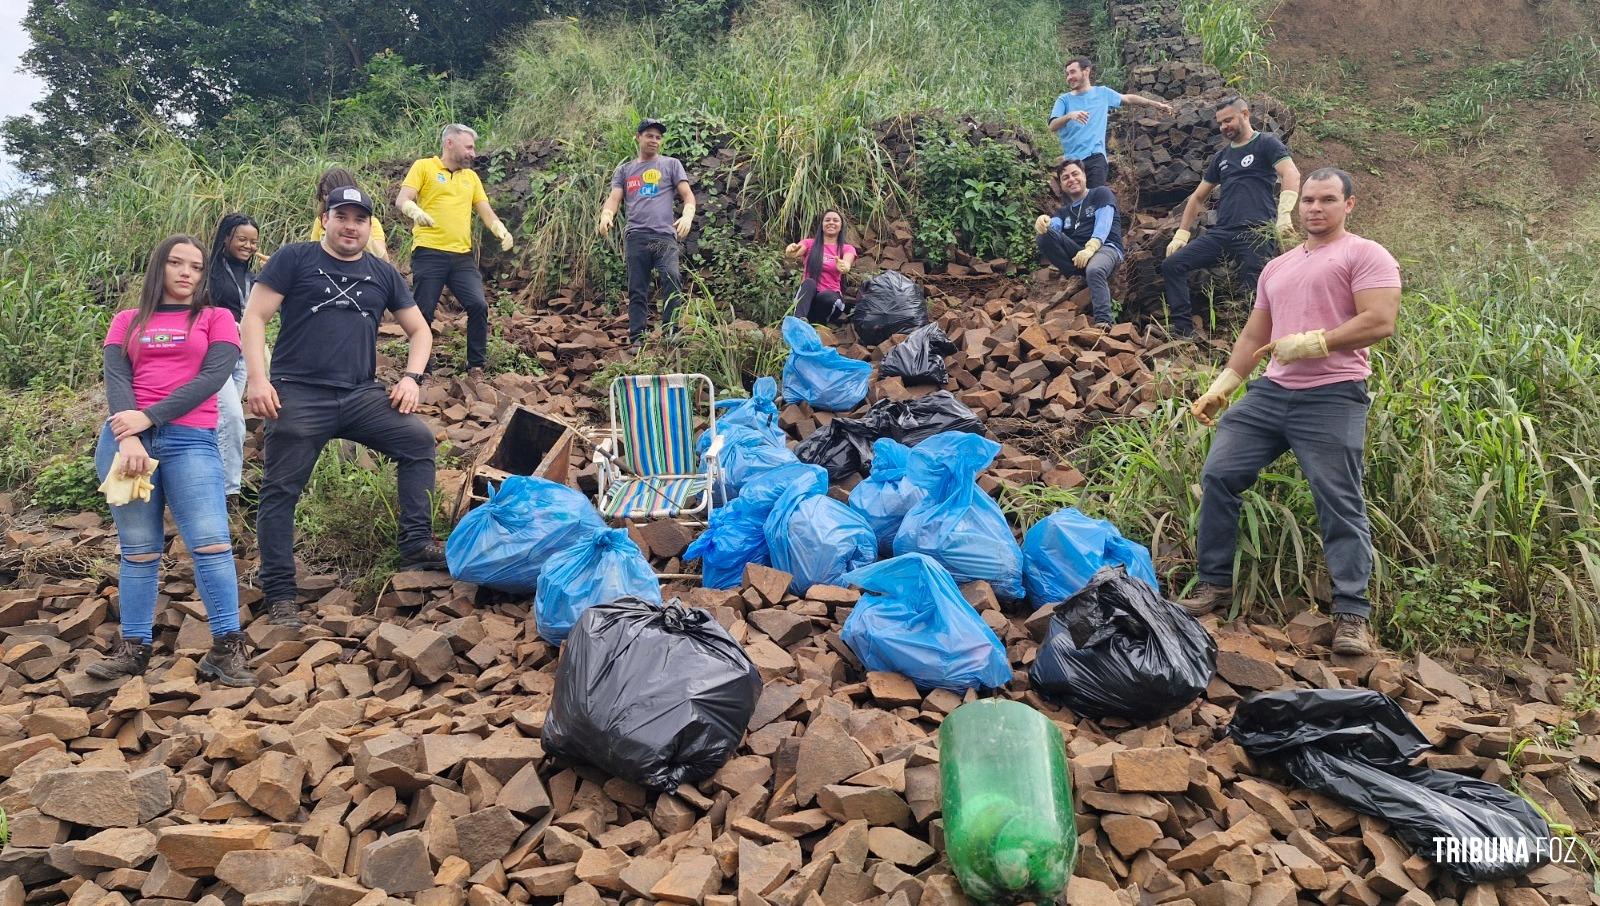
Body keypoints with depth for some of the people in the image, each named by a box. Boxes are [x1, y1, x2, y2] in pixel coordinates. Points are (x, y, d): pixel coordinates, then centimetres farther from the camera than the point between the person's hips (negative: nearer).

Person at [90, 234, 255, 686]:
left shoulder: (216, 319, 12)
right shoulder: (127, 322, 19)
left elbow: (212, 377, -2)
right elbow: (115, 379, 4)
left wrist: (148, 417, -11)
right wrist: (128, 438, -13)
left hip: (190, 441, -2)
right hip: (126, 439, 2)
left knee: (211, 542, -14)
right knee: (138, 548, 4)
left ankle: (226, 648, -13)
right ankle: (135, 647, 9)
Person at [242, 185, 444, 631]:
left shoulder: (382, 273, 13)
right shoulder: (294, 259, 3)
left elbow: (419, 330, 18)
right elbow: (254, 317, -1)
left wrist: (411, 378, 1)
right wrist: (257, 379, -12)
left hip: (361, 394, 3)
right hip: (299, 397, -3)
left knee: (419, 440, -13)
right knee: (281, 491, -2)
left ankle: (417, 546, -7)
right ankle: (279, 596, 7)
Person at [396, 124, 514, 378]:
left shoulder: (471, 176, 19)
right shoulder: (424, 167, 4)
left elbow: (486, 212, 16)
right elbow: (402, 200, -5)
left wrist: (502, 231, -5)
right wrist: (415, 211, -28)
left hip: (463, 256, 4)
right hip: (429, 253, -4)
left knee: (478, 305, -10)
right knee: (424, 312, -2)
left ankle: (476, 367, 1)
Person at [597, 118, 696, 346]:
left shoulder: (671, 164, 14)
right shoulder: (624, 170, 20)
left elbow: (688, 195, 6)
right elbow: (614, 199, 10)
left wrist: (687, 216, -16)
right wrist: (606, 216, -13)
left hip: (665, 235, -2)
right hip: (636, 235, 2)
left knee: (672, 279, -23)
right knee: (637, 291, 2)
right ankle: (637, 339, 5)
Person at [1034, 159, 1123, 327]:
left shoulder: (1101, 194, 9)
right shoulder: (1064, 210, 23)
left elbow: (1103, 224, -8)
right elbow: (1053, 226, 0)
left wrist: (1090, 249, -28)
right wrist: (1042, 223, -27)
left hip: (1105, 248, -4)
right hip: (1075, 252, 5)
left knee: (1094, 270, -40)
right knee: (1045, 236, -20)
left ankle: (1103, 323, -45)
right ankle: (1083, 276, -24)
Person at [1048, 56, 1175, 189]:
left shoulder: (1102, 93, 12)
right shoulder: (1064, 100, 7)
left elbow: (1128, 99, 27)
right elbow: (1053, 126, -7)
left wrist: (1157, 104, 31)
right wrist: (1069, 116, -27)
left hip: (1095, 157, -1)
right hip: (1071, 159, 1)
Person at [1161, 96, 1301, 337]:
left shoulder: (1266, 144, 4)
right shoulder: (1221, 157, 23)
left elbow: (1291, 174, -13)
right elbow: (1198, 197, 28)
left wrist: (1284, 215, -28)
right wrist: (1181, 234, 19)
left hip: (1257, 234, -6)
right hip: (1221, 233, 6)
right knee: (1172, 264, -8)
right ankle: (1183, 330, -11)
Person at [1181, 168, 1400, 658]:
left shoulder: (1365, 255, 1)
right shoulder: (1277, 268, 23)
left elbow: (1380, 321, -12)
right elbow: (1253, 337, 24)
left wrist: (1312, 343, -15)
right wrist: (1221, 387, 16)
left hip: (1332, 398, -6)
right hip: (1270, 392, 7)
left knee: (1340, 506, -5)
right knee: (1217, 476, 0)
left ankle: (1352, 613, 3)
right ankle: (1215, 581, 12)